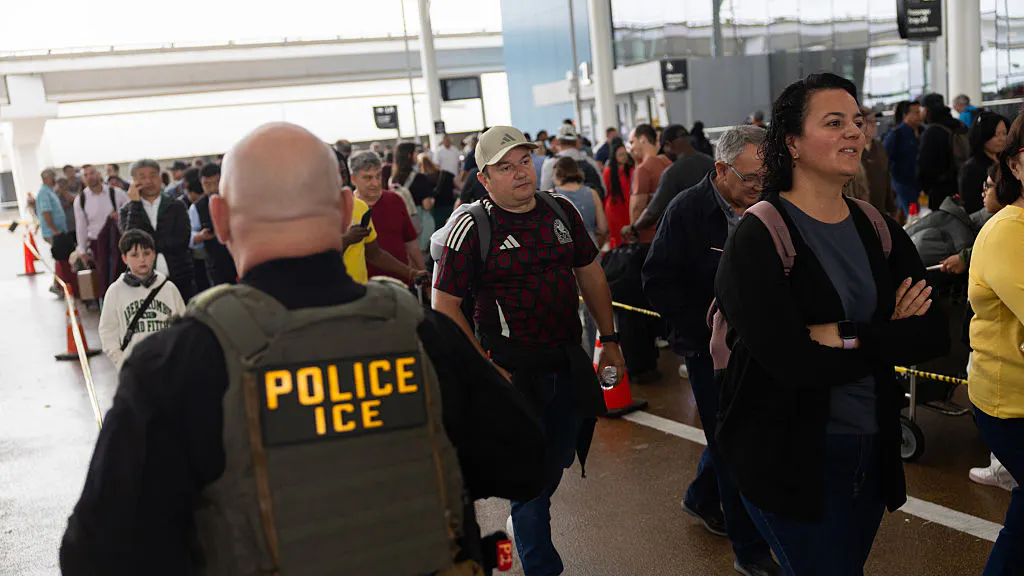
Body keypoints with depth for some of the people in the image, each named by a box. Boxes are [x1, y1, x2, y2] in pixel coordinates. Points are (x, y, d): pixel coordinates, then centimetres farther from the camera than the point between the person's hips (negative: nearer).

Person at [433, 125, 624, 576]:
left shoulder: (561, 211, 3)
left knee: (556, 463, 21)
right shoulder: (472, 226, -13)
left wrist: (610, 340, 12)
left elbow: (590, 274, 13)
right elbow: (444, 306, -12)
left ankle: (528, 526, 49)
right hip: (514, 370, -5)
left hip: (569, 364, 6)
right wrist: (487, 369, -15)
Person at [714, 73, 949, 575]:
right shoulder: (756, 240, -15)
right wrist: (888, 338, -13)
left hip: (872, 452, 6)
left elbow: (935, 334, -5)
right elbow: (793, 363, -24)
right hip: (790, 458, -6)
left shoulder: (879, 230, 4)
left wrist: (848, 338, -19)